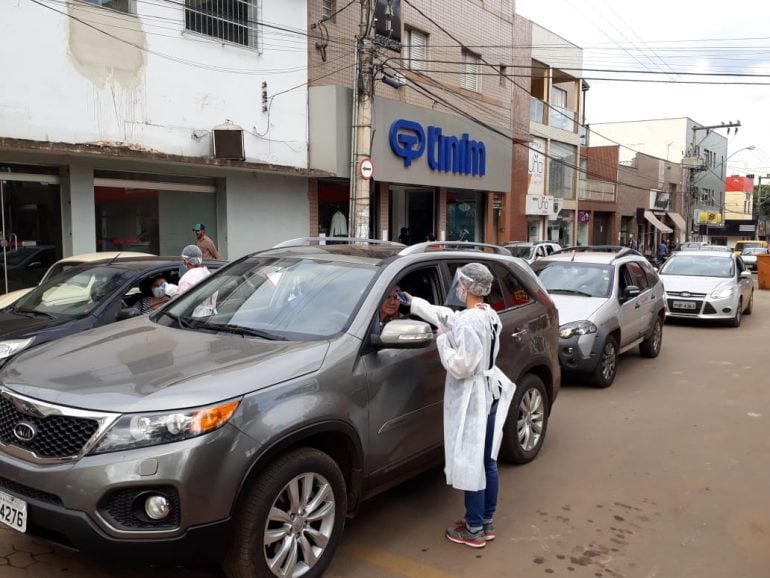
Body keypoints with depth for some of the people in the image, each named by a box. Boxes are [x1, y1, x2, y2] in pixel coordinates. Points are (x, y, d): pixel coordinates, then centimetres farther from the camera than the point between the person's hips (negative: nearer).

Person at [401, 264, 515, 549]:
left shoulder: (469, 322, -22)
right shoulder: (489, 315, 8)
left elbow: (460, 367, -23)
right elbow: (444, 316, 18)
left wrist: (442, 340, -9)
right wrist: (411, 301, 21)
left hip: (471, 399, -9)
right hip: (489, 392, 9)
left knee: (470, 464, 2)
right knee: (486, 461, 16)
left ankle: (474, 531, 13)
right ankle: (487, 523, 29)